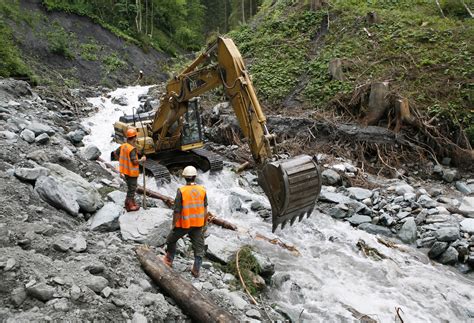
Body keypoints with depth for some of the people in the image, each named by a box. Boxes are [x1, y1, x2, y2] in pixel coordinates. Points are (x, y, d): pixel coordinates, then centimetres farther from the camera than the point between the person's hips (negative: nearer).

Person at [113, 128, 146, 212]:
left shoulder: (123, 146, 0)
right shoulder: (132, 149, -26)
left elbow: (115, 153, 12)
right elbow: (134, 161, -27)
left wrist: (121, 161, 19)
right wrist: (142, 160, -10)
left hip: (126, 170, 8)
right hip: (132, 172, -8)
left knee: (130, 187, 23)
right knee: (132, 188, 6)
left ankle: (131, 201, 36)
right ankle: (129, 206, 15)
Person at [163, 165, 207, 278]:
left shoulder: (181, 191, -17)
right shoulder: (202, 190, -6)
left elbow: (177, 211, -14)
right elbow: (205, 209, 1)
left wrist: (173, 225, 0)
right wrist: (204, 224, 13)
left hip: (184, 224, -2)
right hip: (198, 224, 3)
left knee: (171, 240, 23)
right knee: (198, 247, 13)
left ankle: (169, 260, 38)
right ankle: (196, 270, 16)